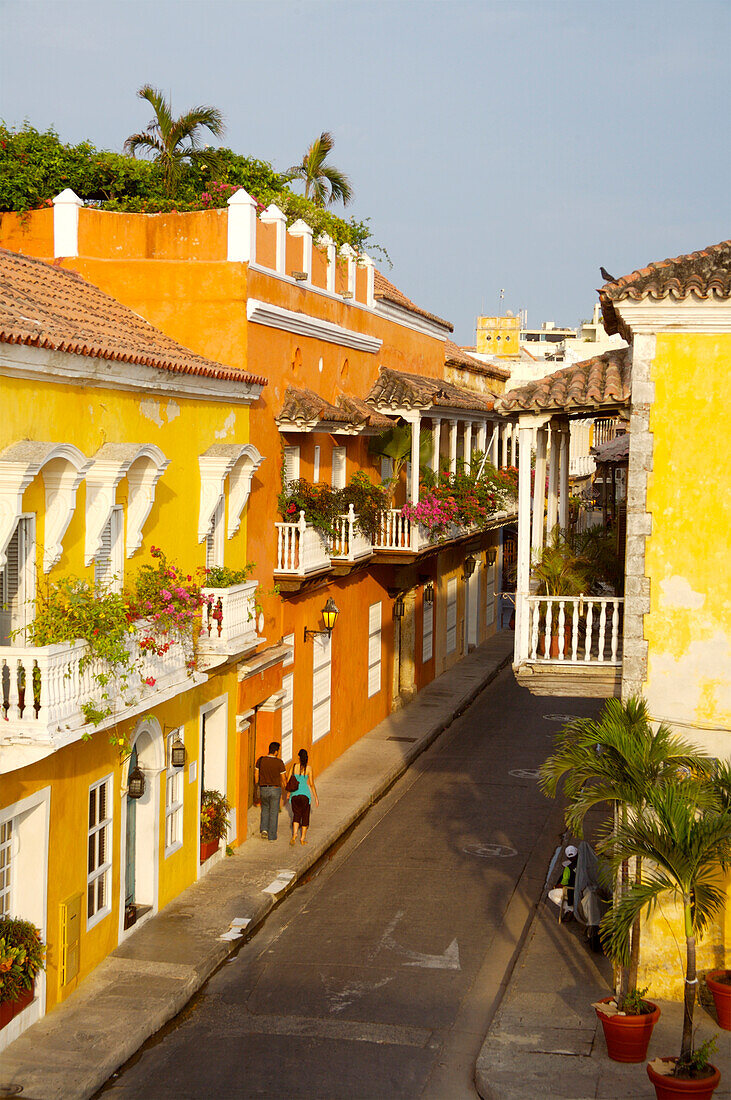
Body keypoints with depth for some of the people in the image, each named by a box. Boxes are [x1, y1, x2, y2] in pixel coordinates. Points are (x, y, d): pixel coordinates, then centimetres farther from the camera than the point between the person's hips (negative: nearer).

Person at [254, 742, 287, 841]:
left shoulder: (260, 760, -5)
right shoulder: (279, 762, -12)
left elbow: (256, 776, 1)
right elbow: (283, 779, -6)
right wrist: (286, 792, 8)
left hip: (263, 789, 2)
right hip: (275, 790, -2)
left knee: (265, 809, 24)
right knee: (273, 812, 9)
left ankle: (264, 829, 7)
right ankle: (272, 836, 12)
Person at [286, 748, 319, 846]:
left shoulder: (294, 766, -1)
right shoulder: (308, 768, -7)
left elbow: (288, 780, 2)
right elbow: (311, 784, -6)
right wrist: (316, 797, 1)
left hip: (295, 794, 2)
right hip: (305, 794, -2)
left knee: (296, 815, 13)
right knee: (305, 816, 13)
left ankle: (294, 833, -12)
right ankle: (303, 838, 13)